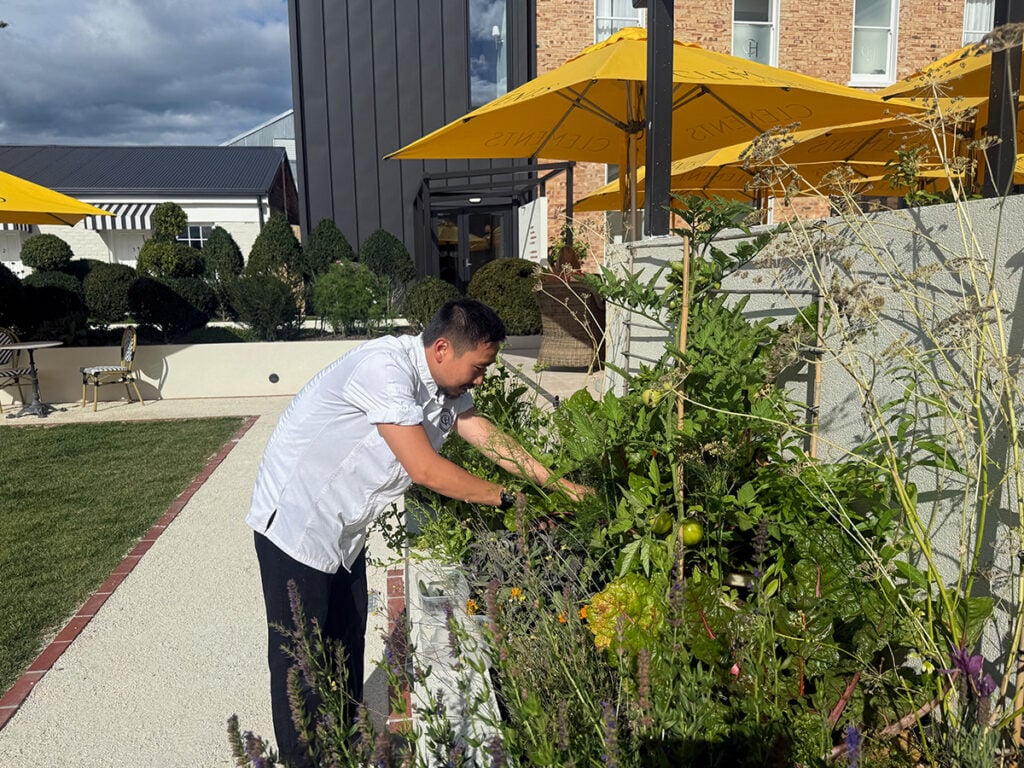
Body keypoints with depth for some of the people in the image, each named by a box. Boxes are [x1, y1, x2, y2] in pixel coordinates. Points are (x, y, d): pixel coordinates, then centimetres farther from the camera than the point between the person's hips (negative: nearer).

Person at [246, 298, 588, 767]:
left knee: (347, 642, 18)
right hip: (296, 521, -9)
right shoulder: (385, 368, -30)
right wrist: (508, 500, -20)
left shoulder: (445, 387, -1)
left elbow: (487, 436, 6)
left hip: (344, 529, 9)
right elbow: (425, 468, -30)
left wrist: (556, 483, 0)